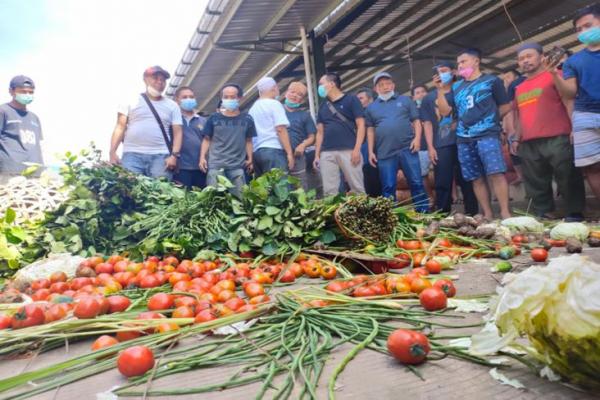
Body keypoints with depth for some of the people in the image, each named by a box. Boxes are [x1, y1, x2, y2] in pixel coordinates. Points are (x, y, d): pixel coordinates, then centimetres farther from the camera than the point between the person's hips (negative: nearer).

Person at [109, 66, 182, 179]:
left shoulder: (172, 105, 15)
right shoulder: (131, 101, 13)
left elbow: (177, 132, 8)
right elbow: (120, 127, 9)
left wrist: (174, 155, -7)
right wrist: (112, 152, -2)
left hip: (160, 156, 0)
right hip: (132, 155, 0)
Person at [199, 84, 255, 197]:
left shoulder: (246, 119, 7)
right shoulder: (214, 118, 6)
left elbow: (248, 141, 12)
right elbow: (207, 139, 9)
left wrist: (250, 158, 2)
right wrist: (202, 157, -1)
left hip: (238, 166, 1)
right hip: (215, 165, -1)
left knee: (239, 197, 3)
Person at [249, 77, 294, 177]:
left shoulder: (252, 108, 19)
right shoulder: (274, 104, -2)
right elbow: (280, 129, -11)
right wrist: (289, 153, -12)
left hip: (256, 151, 7)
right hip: (273, 150, -7)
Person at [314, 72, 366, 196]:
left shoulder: (351, 100, 6)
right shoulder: (323, 106, 20)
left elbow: (360, 125, 0)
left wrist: (357, 149, -10)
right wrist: (317, 154, 12)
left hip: (348, 151, -4)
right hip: (326, 153, 4)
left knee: (357, 188, -4)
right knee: (329, 191, 0)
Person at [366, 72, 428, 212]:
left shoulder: (405, 100, 12)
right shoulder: (371, 107, 15)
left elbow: (416, 121, 9)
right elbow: (370, 130, 14)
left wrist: (417, 138, -7)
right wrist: (371, 151, 6)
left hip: (407, 149, -1)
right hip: (384, 153, 1)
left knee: (416, 183, 0)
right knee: (388, 187, 3)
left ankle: (423, 212, 11)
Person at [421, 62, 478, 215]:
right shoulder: (429, 98, 12)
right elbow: (427, 123, 6)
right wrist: (430, 147, -2)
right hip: (441, 146, 0)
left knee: (467, 181, 3)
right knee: (442, 184, 0)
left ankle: (472, 214, 13)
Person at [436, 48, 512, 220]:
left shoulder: (492, 81, 6)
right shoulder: (456, 87, 18)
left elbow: (505, 106, 8)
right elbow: (444, 111, 12)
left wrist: (489, 119, 5)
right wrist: (441, 89, 5)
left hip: (487, 135, -5)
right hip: (464, 139, 5)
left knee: (495, 173, -16)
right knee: (477, 178, 5)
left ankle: (505, 212, -11)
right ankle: (487, 214, 11)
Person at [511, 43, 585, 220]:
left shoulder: (553, 76, 5)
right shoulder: (519, 88, 23)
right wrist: (517, 138, 17)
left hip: (556, 140, -6)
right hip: (528, 144, 6)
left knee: (568, 180, -2)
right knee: (536, 185, 8)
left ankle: (575, 215, 8)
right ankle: (543, 216, 16)